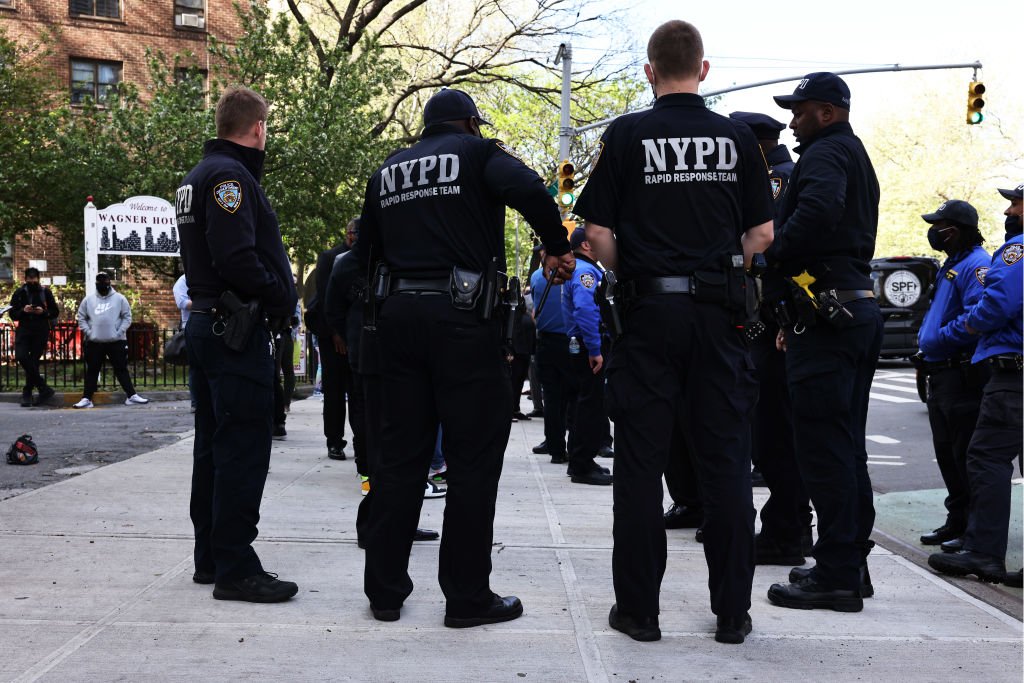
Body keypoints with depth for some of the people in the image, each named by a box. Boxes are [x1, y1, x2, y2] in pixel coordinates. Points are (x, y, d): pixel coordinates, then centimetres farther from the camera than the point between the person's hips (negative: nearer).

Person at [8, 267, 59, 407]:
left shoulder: (45, 292, 4)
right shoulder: (19, 293, 7)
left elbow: (55, 312, 7)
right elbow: (13, 314, 7)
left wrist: (44, 311, -12)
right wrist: (23, 310, -12)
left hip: (41, 331, -1)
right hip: (24, 330, 1)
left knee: (33, 361, -2)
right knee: (21, 356, -17)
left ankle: (27, 394, 11)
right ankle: (44, 388, -8)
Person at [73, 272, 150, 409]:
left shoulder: (119, 298, 3)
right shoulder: (88, 300, 8)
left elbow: (127, 317, 1)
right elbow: (81, 318, 9)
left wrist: (120, 332, -10)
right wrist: (88, 332, -5)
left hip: (116, 341, -1)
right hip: (94, 342, 2)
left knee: (121, 369, 2)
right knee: (92, 371, 6)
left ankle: (131, 396, 5)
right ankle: (86, 398, 10)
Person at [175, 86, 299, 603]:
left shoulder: (196, 178, 18)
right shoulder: (230, 175, -13)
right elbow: (236, 257, -24)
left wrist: (276, 295, 12)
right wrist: (282, 297, -10)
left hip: (206, 323, 11)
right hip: (238, 331, -10)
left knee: (213, 445, 14)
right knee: (243, 449, -7)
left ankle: (210, 558, 22)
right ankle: (236, 569, -3)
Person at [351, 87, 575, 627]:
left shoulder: (387, 171, 19)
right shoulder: (479, 153, 3)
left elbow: (365, 253, 19)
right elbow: (529, 190, -17)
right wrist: (558, 248, -6)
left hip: (399, 315, 5)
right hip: (462, 318, -5)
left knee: (399, 454, 11)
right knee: (474, 455, 1)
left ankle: (384, 589, 16)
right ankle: (467, 597, 6)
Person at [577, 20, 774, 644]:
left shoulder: (627, 135, -1)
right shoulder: (738, 138, 5)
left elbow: (599, 234, -4)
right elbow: (762, 234, 5)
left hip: (649, 311, -2)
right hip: (720, 312, 2)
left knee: (641, 462, 5)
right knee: (726, 462, 7)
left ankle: (639, 609, 11)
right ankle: (733, 612, 14)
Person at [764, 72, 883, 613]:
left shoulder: (825, 154, -8)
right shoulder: (855, 157, 24)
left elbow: (817, 212, -30)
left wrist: (770, 257, -18)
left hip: (826, 314, -11)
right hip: (857, 308, 11)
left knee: (822, 446, -7)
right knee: (846, 444, 14)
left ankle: (837, 575, -3)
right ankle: (851, 564, 23)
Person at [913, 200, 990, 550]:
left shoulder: (976, 266, -14)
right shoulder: (950, 266, 20)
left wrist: (937, 340, -18)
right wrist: (927, 351, 13)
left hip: (963, 376, -11)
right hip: (941, 374, 11)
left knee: (965, 455, -6)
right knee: (947, 454, 15)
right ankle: (957, 521, 24)